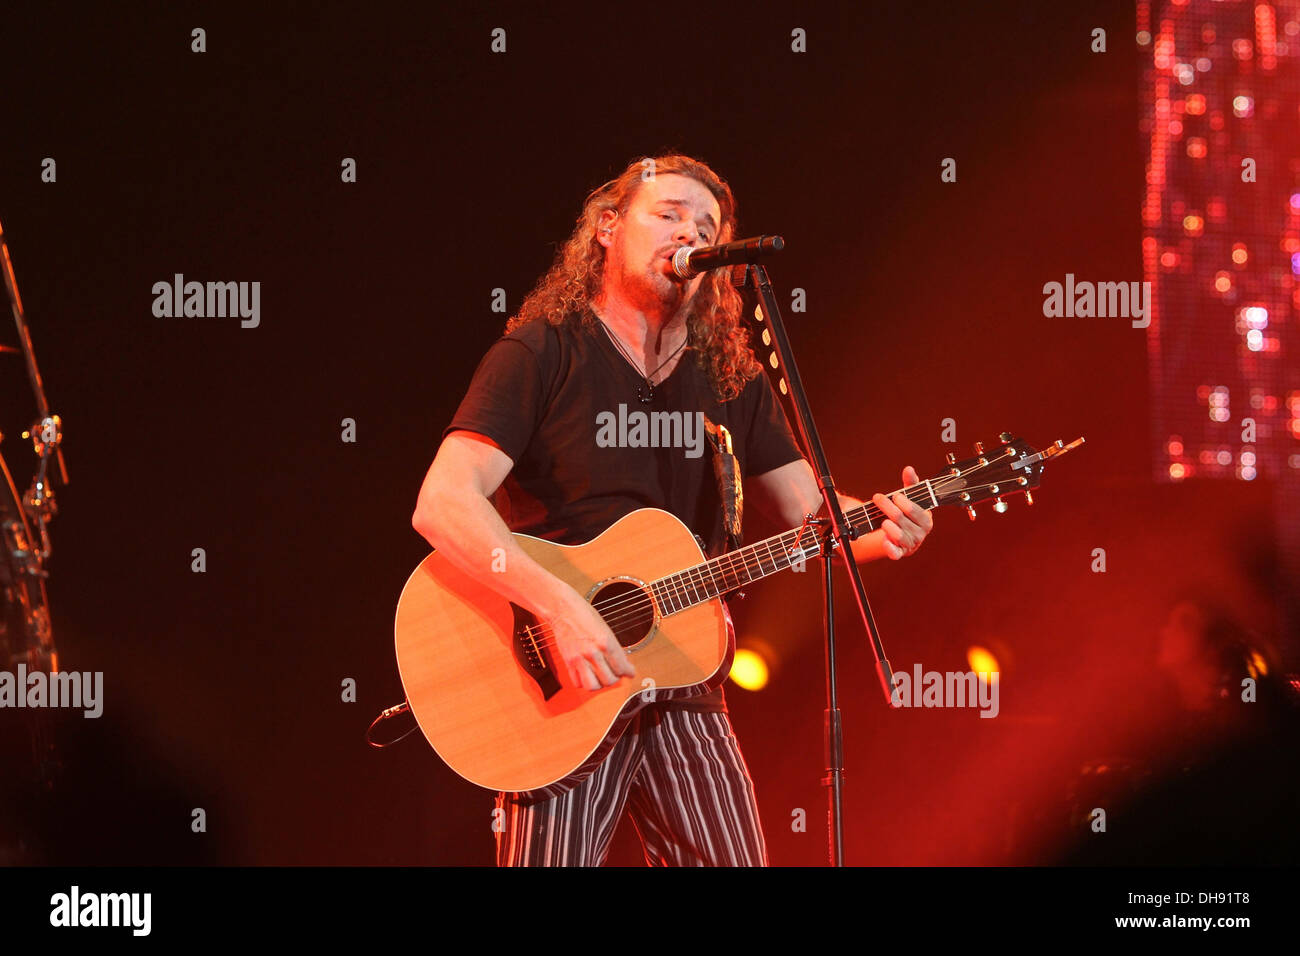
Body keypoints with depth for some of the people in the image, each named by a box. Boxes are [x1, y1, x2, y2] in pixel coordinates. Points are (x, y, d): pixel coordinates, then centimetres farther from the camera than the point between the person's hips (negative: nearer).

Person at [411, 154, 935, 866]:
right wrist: (561, 609, -28)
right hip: (562, 692, -5)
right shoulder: (542, 356, -5)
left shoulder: (730, 379, 13)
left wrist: (886, 529, -8)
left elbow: (810, 512, 15)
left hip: (682, 686, 5)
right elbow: (442, 505, -17)